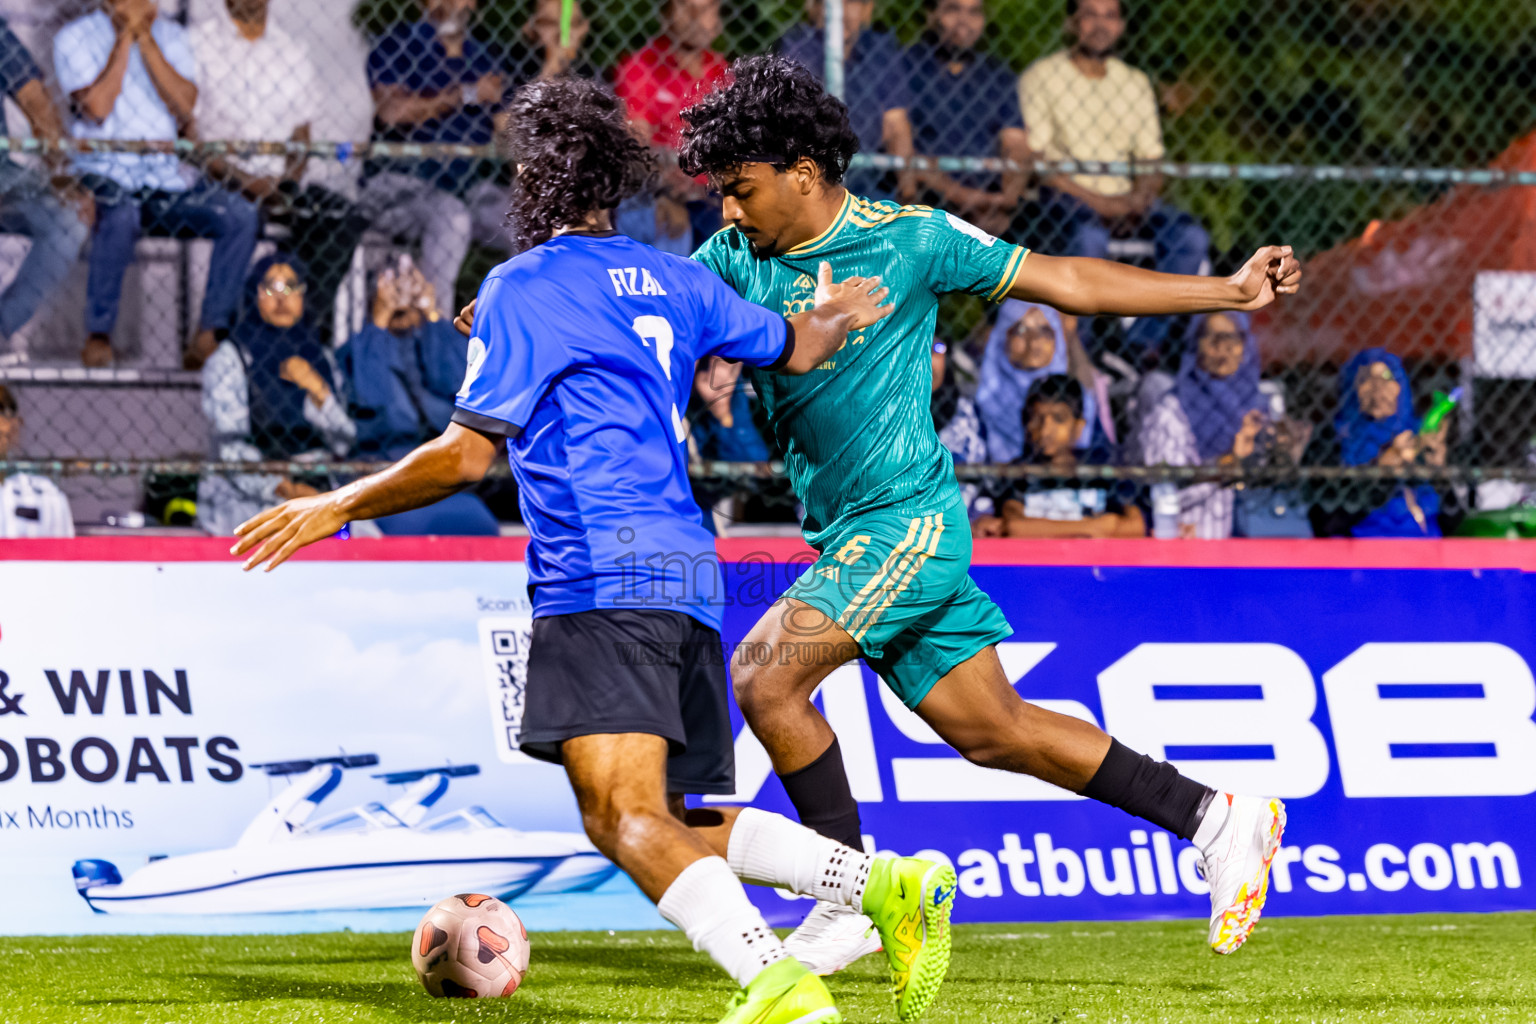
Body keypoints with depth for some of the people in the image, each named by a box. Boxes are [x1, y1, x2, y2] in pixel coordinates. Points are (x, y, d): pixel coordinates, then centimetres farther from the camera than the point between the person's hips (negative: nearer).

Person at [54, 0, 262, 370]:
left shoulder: (170, 35, 11)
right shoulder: (75, 38, 0)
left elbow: (184, 106, -4)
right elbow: (97, 107, -15)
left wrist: (145, 37, -8)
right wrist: (126, 35, -11)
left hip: (166, 176, 4)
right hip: (102, 172, -4)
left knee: (242, 216, -19)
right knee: (120, 215, -39)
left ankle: (207, 339, -19)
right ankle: (98, 336, -23)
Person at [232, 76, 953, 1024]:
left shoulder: (523, 288, -1)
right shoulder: (673, 280, 19)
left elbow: (467, 456, -4)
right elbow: (794, 348, 35)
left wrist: (337, 508, 7)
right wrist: (832, 314, 59)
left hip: (604, 582, -8)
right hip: (688, 576, 8)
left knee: (628, 814, -21)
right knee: (692, 828, 15)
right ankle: (888, 884, -1)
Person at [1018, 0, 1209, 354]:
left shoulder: (1135, 83, 15)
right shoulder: (1041, 77, -1)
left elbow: (1152, 159, 13)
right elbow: (1036, 159, -9)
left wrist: (1138, 198, -11)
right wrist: (1096, 202, -18)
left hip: (1124, 197, 5)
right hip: (1066, 196, -5)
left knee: (1191, 236, -21)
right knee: (1090, 236, -38)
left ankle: (1147, 340, -17)